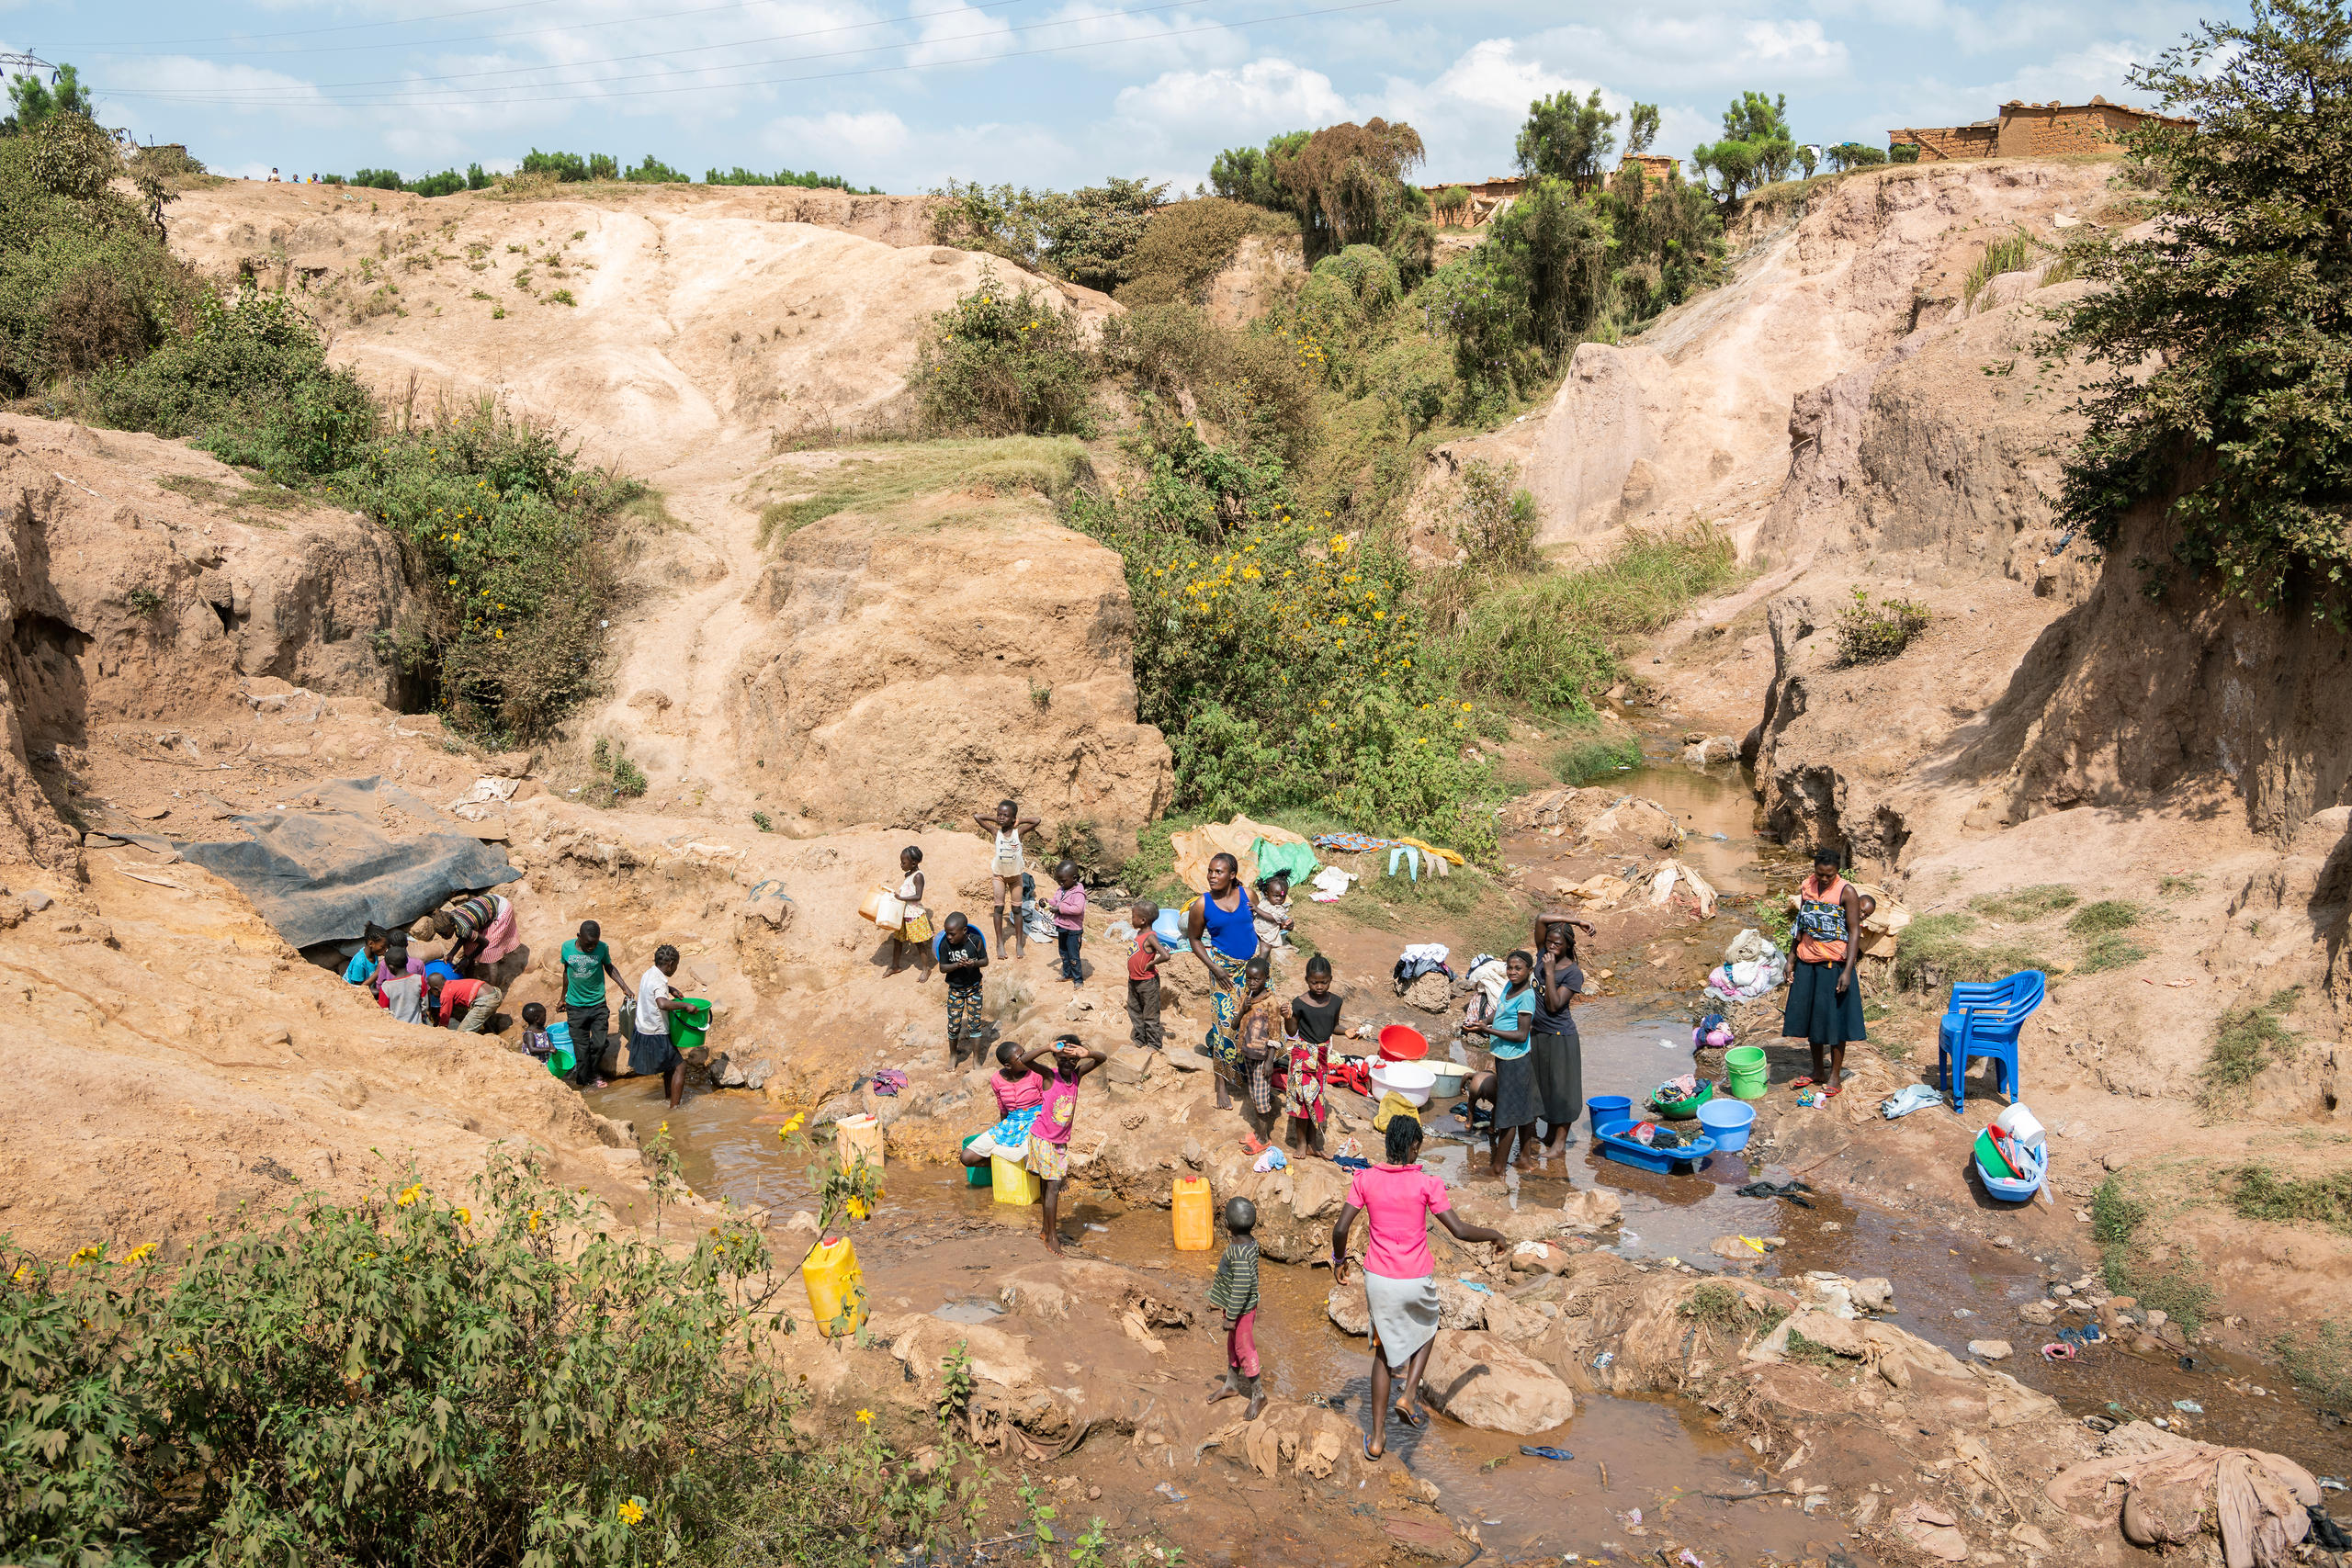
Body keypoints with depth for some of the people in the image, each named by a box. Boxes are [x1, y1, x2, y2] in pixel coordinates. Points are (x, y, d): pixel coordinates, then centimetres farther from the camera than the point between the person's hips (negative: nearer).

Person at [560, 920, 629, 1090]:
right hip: (575, 1006, 0)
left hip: (598, 1005, 0)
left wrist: (625, 988, 1)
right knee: (581, 1047, 3)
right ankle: (583, 1080, 21)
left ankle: (588, 1075, 21)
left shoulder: (602, 948, -10)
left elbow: (609, 968, 8)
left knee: (599, 1044, -4)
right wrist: (564, 997, 19)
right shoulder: (567, 948, -9)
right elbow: (566, 972, 8)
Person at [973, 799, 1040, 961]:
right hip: (999, 874, 0)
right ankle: (999, 943, 8)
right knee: (999, 907, 1)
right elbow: (976, 816, -14)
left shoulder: (1018, 831, -13)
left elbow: (1036, 821, -26)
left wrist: (1019, 820, -15)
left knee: (1017, 908, 5)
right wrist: (995, 819, -9)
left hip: (1016, 874, 0)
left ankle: (1020, 943, 12)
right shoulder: (996, 831, -11)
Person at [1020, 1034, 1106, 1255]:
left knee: (1050, 1185, 14)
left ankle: (1048, 1231, 26)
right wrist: (1047, 1048, -44)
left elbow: (1102, 1059, -8)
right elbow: (1024, 1061, -30)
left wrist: (1087, 1053, -29)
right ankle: (1052, 1237, -3)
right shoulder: (1050, 1075, -15)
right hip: (1043, 1138, -5)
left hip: (1061, 1141, 5)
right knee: (1053, 1185, -8)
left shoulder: (1077, 1075, -1)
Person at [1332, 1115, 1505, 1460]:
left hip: (1378, 1280, 2)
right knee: (1427, 1328, 30)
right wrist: (1495, 1234, 4)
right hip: (1417, 1282, -2)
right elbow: (1459, 1230, -13)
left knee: (1384, 1351, 16)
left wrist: (1339, 1260, 11)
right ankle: (1410, 1396, 14)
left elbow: (1340, 1228, -8)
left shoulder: (1365, 1179, -6)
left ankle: (1377, 1437, 17)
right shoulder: (1427, 1184, -13)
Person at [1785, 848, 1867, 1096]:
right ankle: (1818, 1071, 25)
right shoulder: (1806, 887, 5)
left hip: (1834, 964, -5)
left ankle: (1835, 1075, 13)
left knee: (1834, 1017, 1)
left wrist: (1847, 971, -19)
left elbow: (1854, 933, -12)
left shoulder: (1847, 892, -11)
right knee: (1809, 1015, 11)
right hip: (1807, 963, 5)